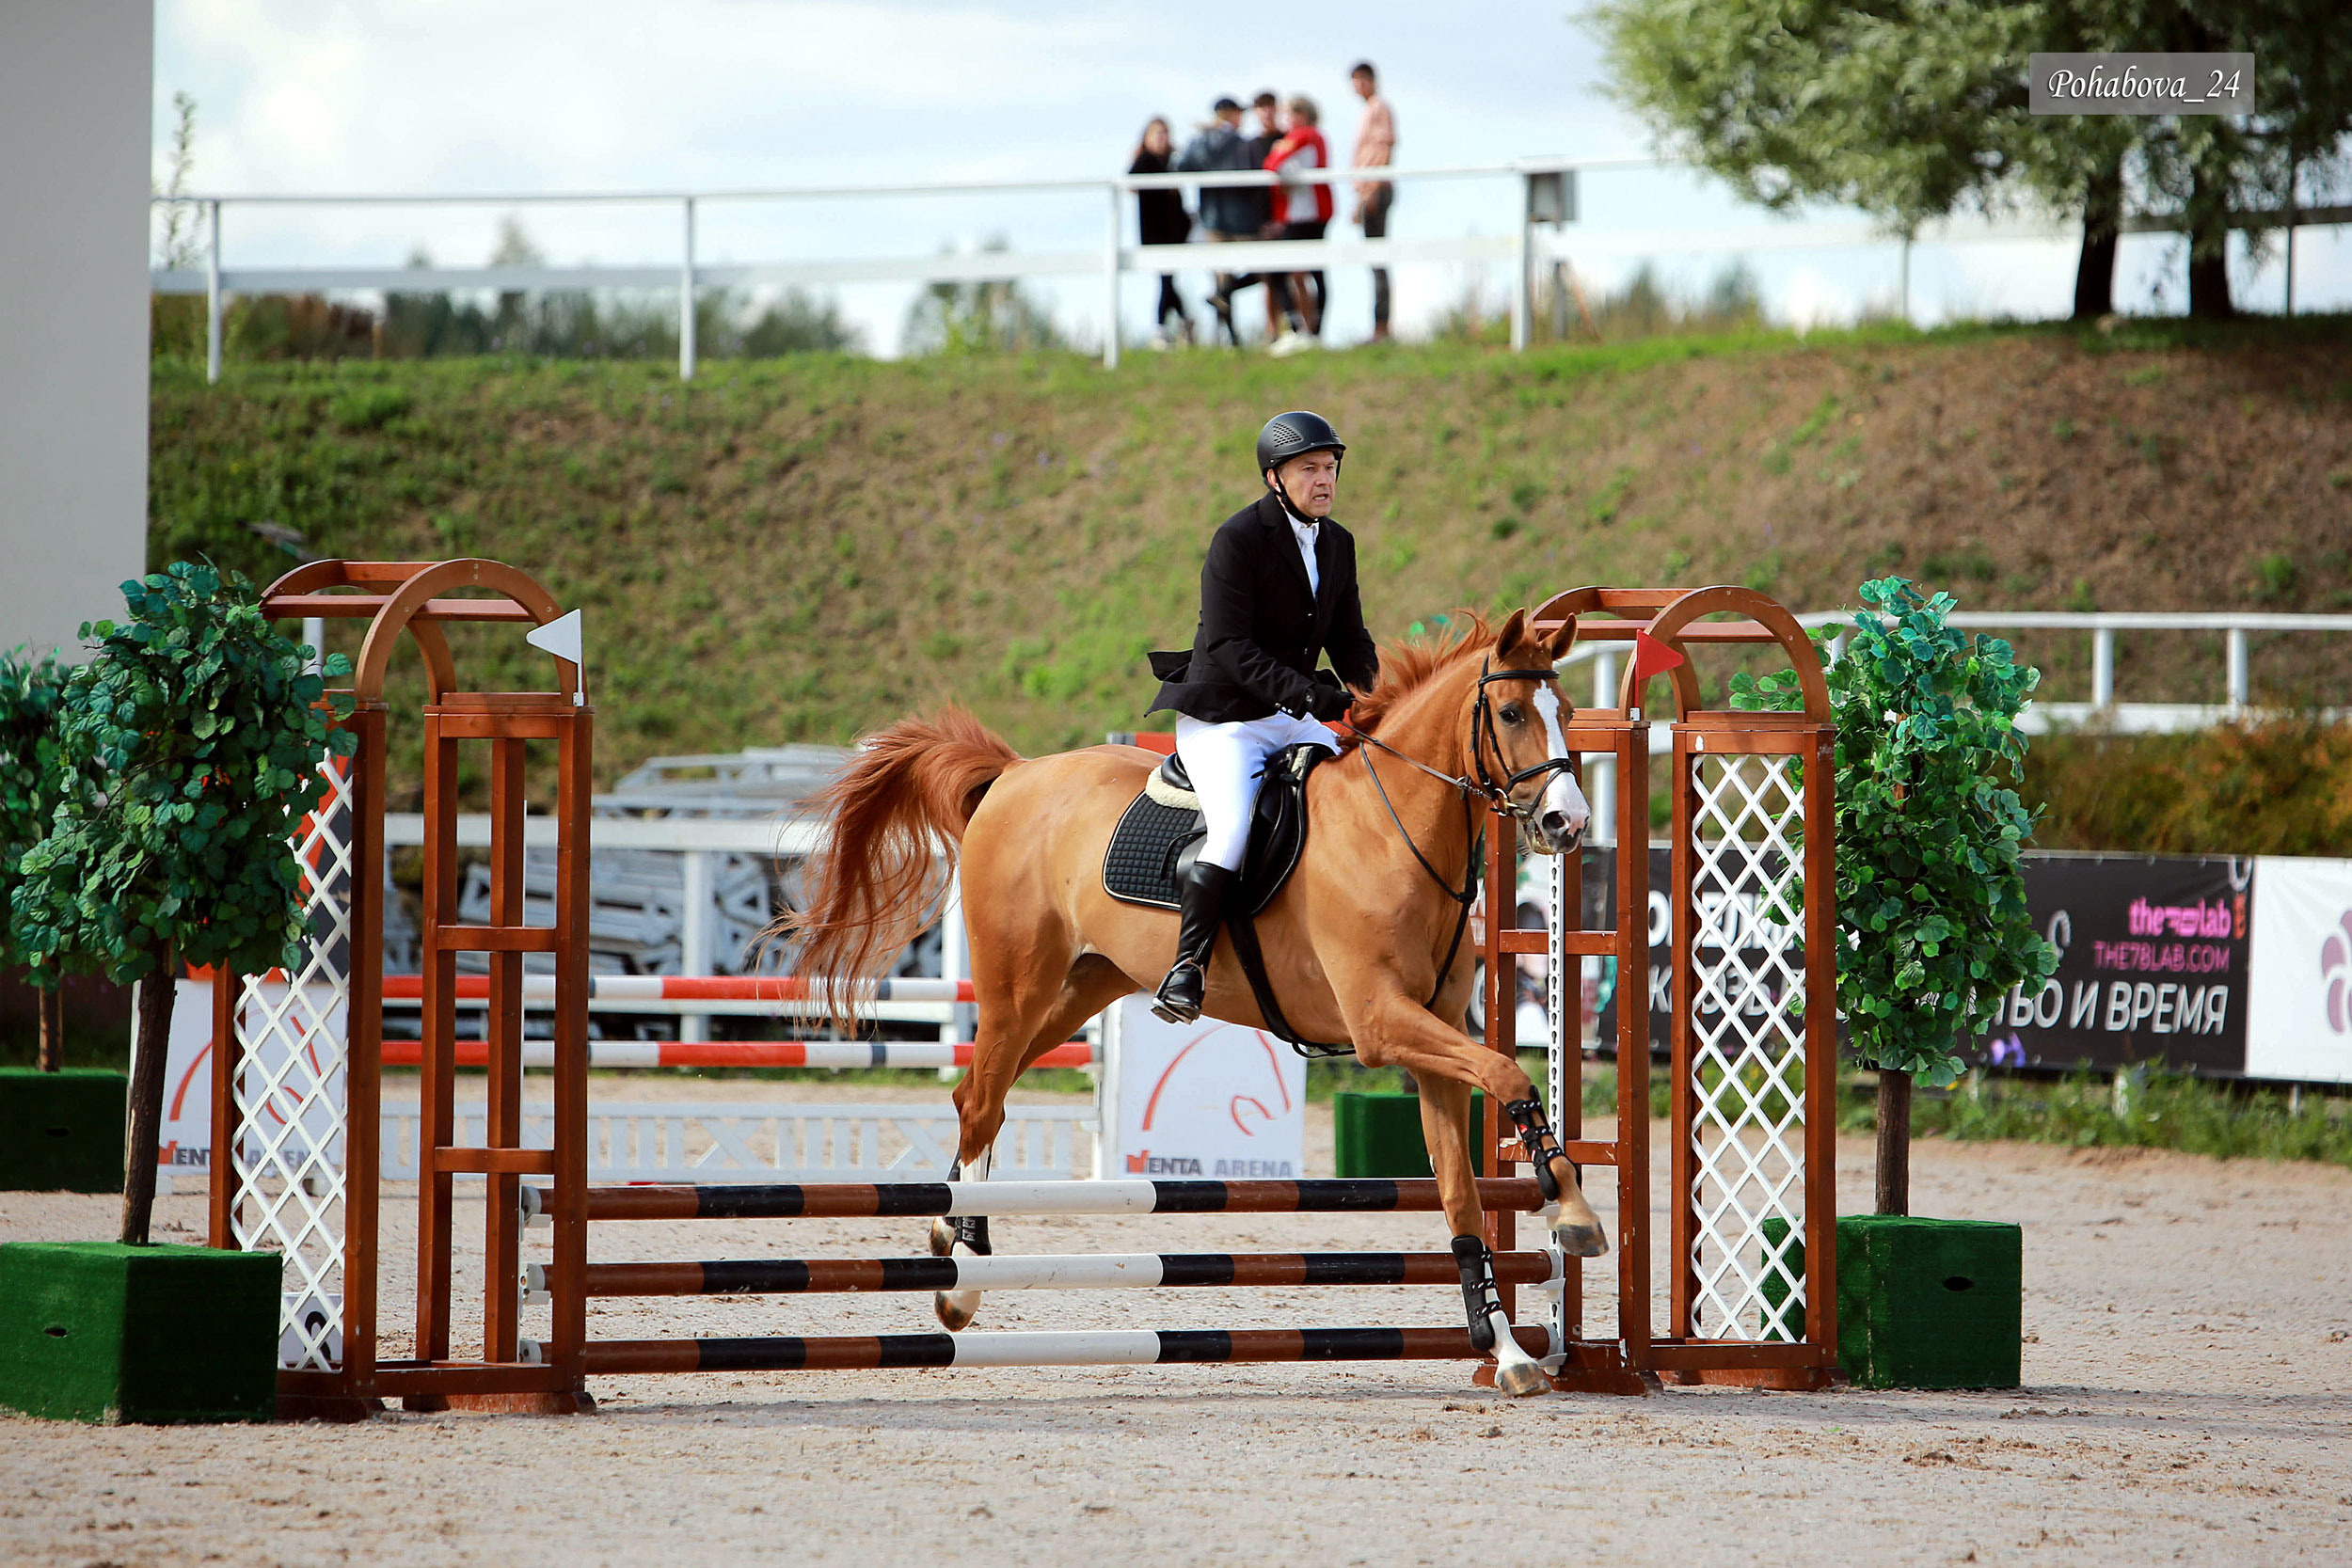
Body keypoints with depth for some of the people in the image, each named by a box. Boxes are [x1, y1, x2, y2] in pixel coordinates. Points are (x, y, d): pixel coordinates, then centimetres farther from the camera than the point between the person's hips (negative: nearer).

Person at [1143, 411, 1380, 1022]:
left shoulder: (1337, 544, 10)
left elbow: (1349, 641, 15)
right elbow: (1227, 645, -20)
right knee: (1232, 830, -28)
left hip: (1295, 719, 8)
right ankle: (1186, 968, -22)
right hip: (1223, 718, -8)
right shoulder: (1239, 538, -13)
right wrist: (1306, 693, -30)